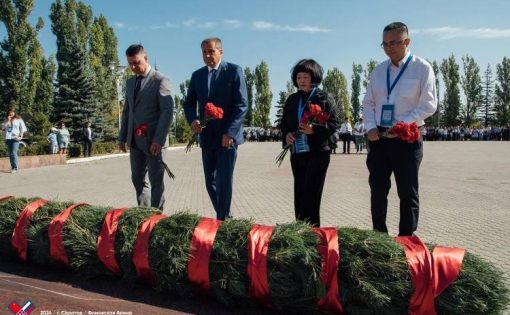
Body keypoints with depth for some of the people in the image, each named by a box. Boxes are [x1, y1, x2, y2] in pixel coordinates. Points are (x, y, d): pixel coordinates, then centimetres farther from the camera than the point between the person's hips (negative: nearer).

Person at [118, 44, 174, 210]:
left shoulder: (160, 80, -7)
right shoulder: (130, 82, 15)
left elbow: (168, 111, -14)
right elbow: (127, 111, 19)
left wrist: (158, 139, -21)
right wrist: (122, 137, 12)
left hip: (153, 140, -7)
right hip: (135, 140, 7)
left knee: (156, 181, 1)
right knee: (137, 179, 12)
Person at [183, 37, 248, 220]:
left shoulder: (234, 71, -3)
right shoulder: (197, 75, 11)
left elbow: (242, 104, -9)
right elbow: (189, 103, 16)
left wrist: (230, 133, -17)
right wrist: (192, 119, -7)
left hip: (227, 136, -5)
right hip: (207, 137, 5)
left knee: (224, 182, -4)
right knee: (210, 182, 10)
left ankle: (222, 220, 9)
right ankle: (225, 216, 26)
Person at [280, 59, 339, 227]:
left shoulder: (324, 98, 0)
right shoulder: (292, 99, 15)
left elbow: (333, 123, -6)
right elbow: (284, 123, 17)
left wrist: (314, 130, -21)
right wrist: (286, 135, -4)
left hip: (317, 152, -5)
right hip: (297, 153, 5)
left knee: (311, 196, -6)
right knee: (299, 195, 9)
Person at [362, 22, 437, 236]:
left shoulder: (422, 68, -3)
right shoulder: (378, 71, 11)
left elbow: (429, 105, -8)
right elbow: (368, 103, 12)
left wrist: (401, 124, -18)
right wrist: (370, 127, -4)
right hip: (379, 137, 5)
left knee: (407, 193, 4)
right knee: (378, 190, 9)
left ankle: (406, 240, 15)